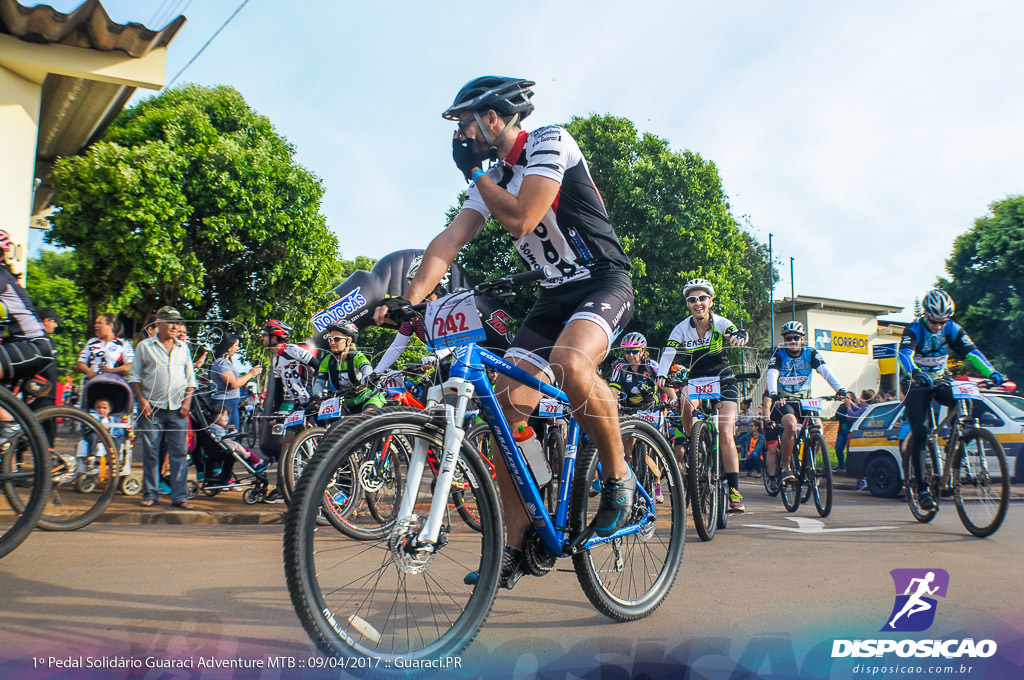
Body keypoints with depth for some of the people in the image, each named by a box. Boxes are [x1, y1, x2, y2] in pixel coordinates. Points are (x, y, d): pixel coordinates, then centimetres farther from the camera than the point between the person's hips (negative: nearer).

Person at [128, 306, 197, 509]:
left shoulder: (183, 348, 13)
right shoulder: (145, 346, 5)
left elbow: (191, 378, 16)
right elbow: (133, 376, 5)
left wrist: (187, 401, 3)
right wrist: (142, 400, -6)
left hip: (178, 410, 2)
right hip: (152, 409, -2)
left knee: (179, 454, -1)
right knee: (150, 453, 3)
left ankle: (180, 496, 3)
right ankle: (150, 495, 14)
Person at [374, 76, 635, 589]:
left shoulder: (550, 143, -10)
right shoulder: (491, 179, 11)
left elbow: (521, 219, -24)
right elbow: (449, 240, 0)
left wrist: (475, 171, -9)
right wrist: (408, 299, -14)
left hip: (604, 283, -7)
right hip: (553, 297, 7)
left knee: (569, 362, -38)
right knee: (508, 409, -7)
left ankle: (619, 476, -14)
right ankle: (513, 548, 3)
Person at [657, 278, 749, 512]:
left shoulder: (720, 323, -14)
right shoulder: (682, 328, -11)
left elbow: (739, 333, -35)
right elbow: (668, 353, -23)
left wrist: (739, 336, -60)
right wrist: (661, 375, -43)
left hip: (723, 381, -1)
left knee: (725, 434, -14)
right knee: (687, 406, -32)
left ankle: (734, 490, -9)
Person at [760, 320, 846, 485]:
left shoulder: (810, 353, 1)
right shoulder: (779, 354, -5)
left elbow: (825, 371, -13)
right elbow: (771, 375, -20)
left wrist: (839, 389, -29)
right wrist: (773, 394, -39)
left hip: (803, 400, 3)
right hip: (783, 400, -3)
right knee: (791, 424, -31)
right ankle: (785, 468, -20)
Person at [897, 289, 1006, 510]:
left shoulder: (952, 329, -7)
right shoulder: (914, 330, -18)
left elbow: (971, 352, -15)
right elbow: (904, 353, -35)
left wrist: (992, 373, -31)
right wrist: (915, 373, -55)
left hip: (941, 381, 4)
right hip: (917, 384, -3)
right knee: (919, 430, -14)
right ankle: (921, 487, -6)